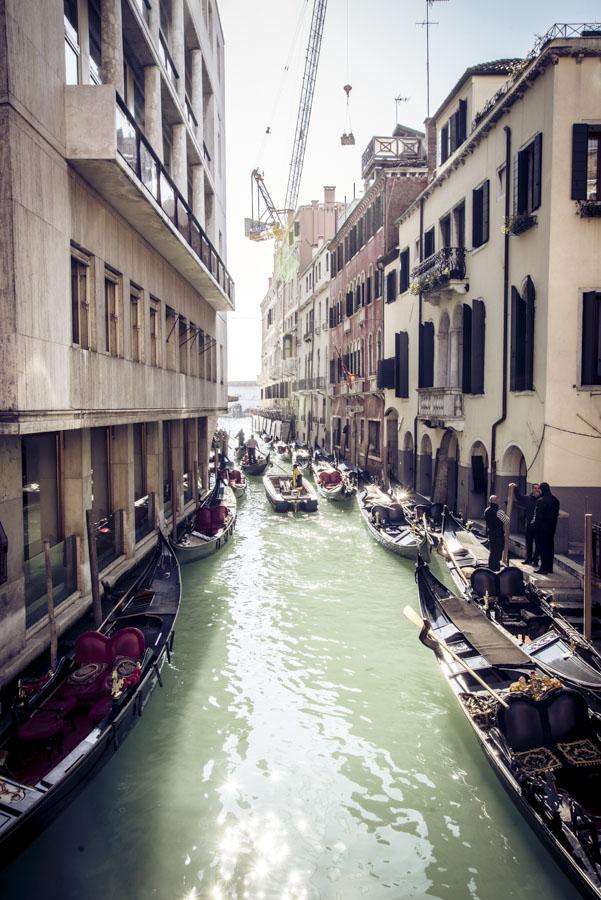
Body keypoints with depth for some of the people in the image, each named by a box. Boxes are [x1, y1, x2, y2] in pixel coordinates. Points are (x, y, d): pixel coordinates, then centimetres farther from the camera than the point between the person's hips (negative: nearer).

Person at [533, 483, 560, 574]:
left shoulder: (541, 501, -18)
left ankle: (544, 568, -2)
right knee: (550, 546, 14)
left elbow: (538, 516, -18)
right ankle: (549, 567, 20)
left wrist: (536, 527, -11)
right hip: (551, 527, 7)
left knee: (542, 547, -2)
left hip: (542, 527, -7)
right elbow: (556, 514, 11)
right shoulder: (555, 500, 6)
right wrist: (553, 524, 18)